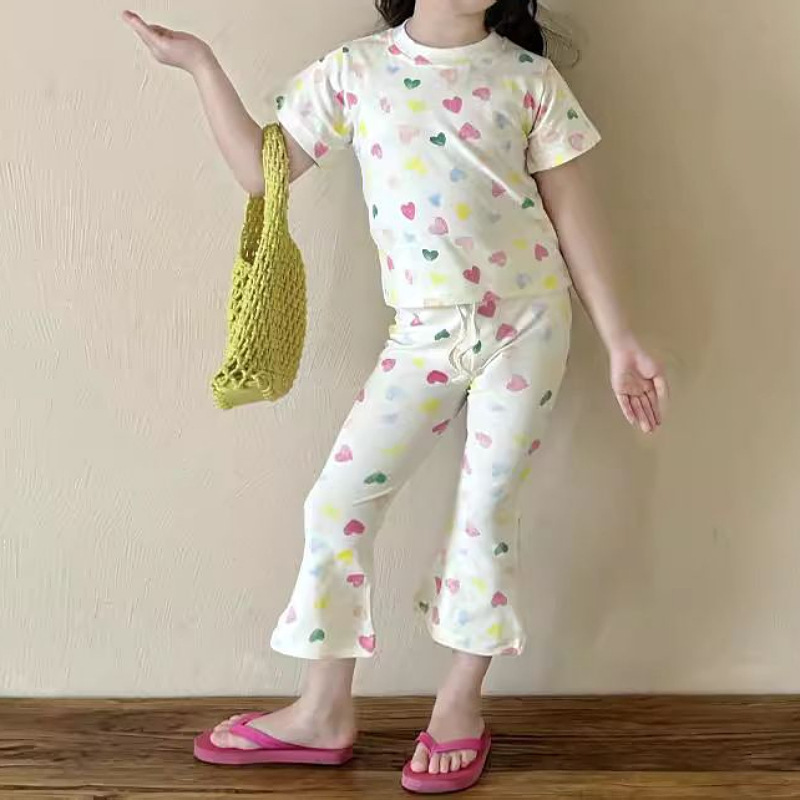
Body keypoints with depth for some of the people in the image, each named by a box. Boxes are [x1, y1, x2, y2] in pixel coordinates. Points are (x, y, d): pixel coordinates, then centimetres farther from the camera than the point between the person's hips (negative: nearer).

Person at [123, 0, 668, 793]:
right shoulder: (354, 70, 1)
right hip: (424, 336, 2)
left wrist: (619, 340, 0)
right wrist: (202, 65, -2)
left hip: (527, 325, -1)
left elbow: (573, 213, 1)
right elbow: (262, 170, 1)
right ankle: (323, 712, 16)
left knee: (486, 512, 4)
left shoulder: (527, 76, -1)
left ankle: (460, 706, 23)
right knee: (338, 501, 0)